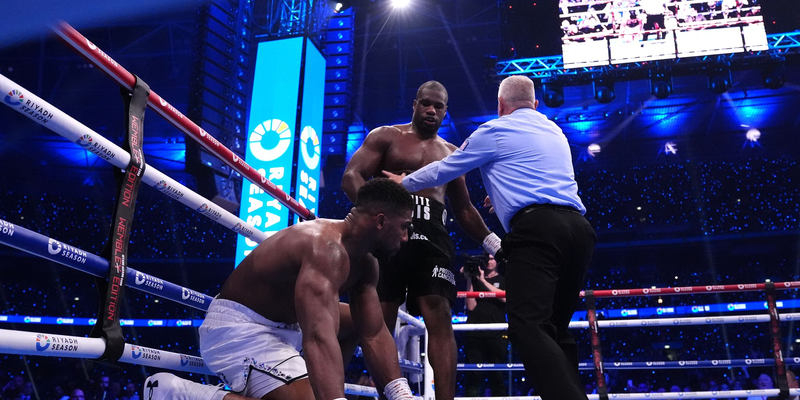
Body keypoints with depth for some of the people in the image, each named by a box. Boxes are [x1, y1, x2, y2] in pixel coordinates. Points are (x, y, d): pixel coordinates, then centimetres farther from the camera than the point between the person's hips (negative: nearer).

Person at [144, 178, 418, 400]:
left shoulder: (365, 263, 2)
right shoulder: (326, 248, -30)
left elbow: (375, 335, 0)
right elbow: (319, 338, -45)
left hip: (281, 324, 11)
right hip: (238, 326, -11)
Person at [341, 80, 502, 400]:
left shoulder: (450, 154, 24)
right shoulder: (385, 137, 12)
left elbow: (464, 209, 27)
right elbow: (351, 176, -2)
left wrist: (490, 240, 12)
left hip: (433, 238, 3)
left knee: (440, 318, -12)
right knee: (380, 321, -4)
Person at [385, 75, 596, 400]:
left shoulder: (495, 131, 8)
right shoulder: (555, 132, 28)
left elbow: (443, 170, 17)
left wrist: (404, 182, 34)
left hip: (536, 227, -8)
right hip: (577, 226, 8)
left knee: (527, 326, -17)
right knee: (554, 327, 12)